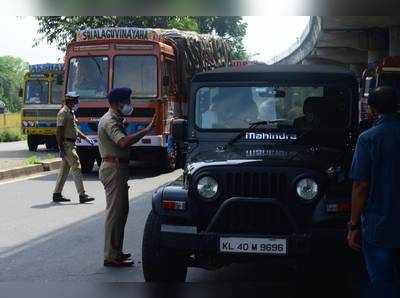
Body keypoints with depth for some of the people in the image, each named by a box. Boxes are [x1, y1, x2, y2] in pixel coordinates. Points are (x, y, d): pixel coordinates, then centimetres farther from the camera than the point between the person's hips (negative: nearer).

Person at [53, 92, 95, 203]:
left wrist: (86, 138, 16)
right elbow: (59, 132, -18)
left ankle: (57, 194, 17)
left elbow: (75, 129, 25)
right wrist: (61, 149, -22)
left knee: (64, 169, 12)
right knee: (76, 168, -10)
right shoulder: (63, 113, -14)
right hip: (66, 145, -10)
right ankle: (82, 195, -10)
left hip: (71, 144, 10)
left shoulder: (71, 113, 17)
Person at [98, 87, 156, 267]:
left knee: (121, 211, 16)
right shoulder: (110, 121, -16)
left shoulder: (115, 120, 18)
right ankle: (111, 256, -6)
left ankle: (116, 252, 24)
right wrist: (146, 130, -35)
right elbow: (123, 142, -34)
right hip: (114, 169, -11)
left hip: (117, 169, 11)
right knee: (115, 212, -9)